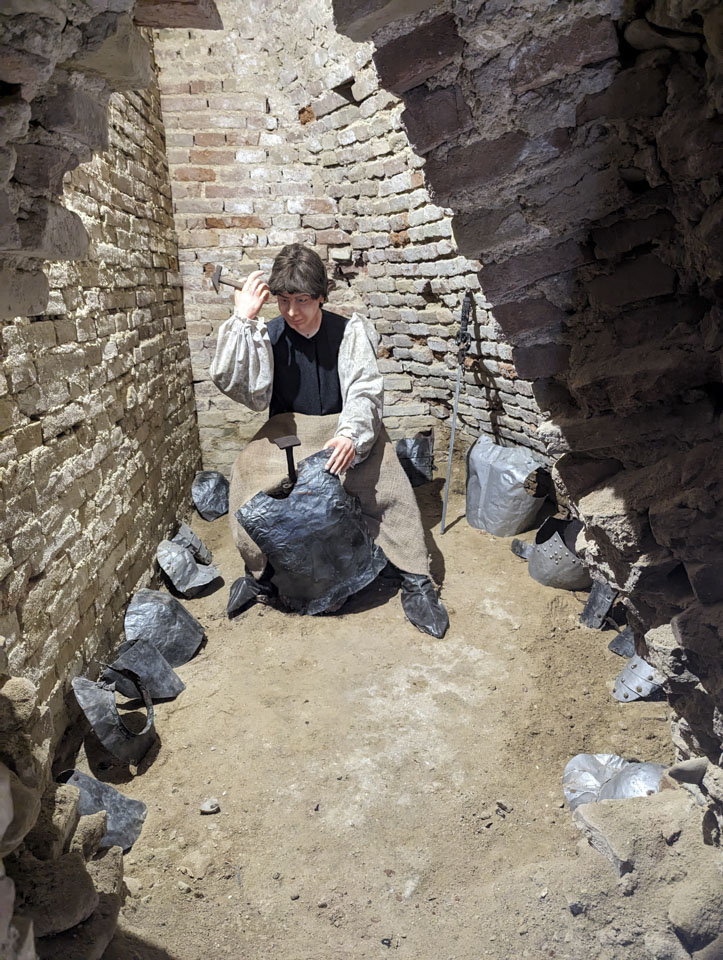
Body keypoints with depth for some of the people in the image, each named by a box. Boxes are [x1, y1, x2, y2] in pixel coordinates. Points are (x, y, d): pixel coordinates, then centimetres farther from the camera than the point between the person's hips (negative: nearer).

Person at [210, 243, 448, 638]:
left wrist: (351, 434, -32)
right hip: (287, 428, 2)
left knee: (387, 478, -24)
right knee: (248, 470, -23)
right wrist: (242, 320, -23)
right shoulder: (267, 334, -3)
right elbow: (243, 389, -16)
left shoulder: (349, 331, -6)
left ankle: (416, 582, -11)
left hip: (344, 426, -1)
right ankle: (258, 572, 1)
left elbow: (365, 391, -11)